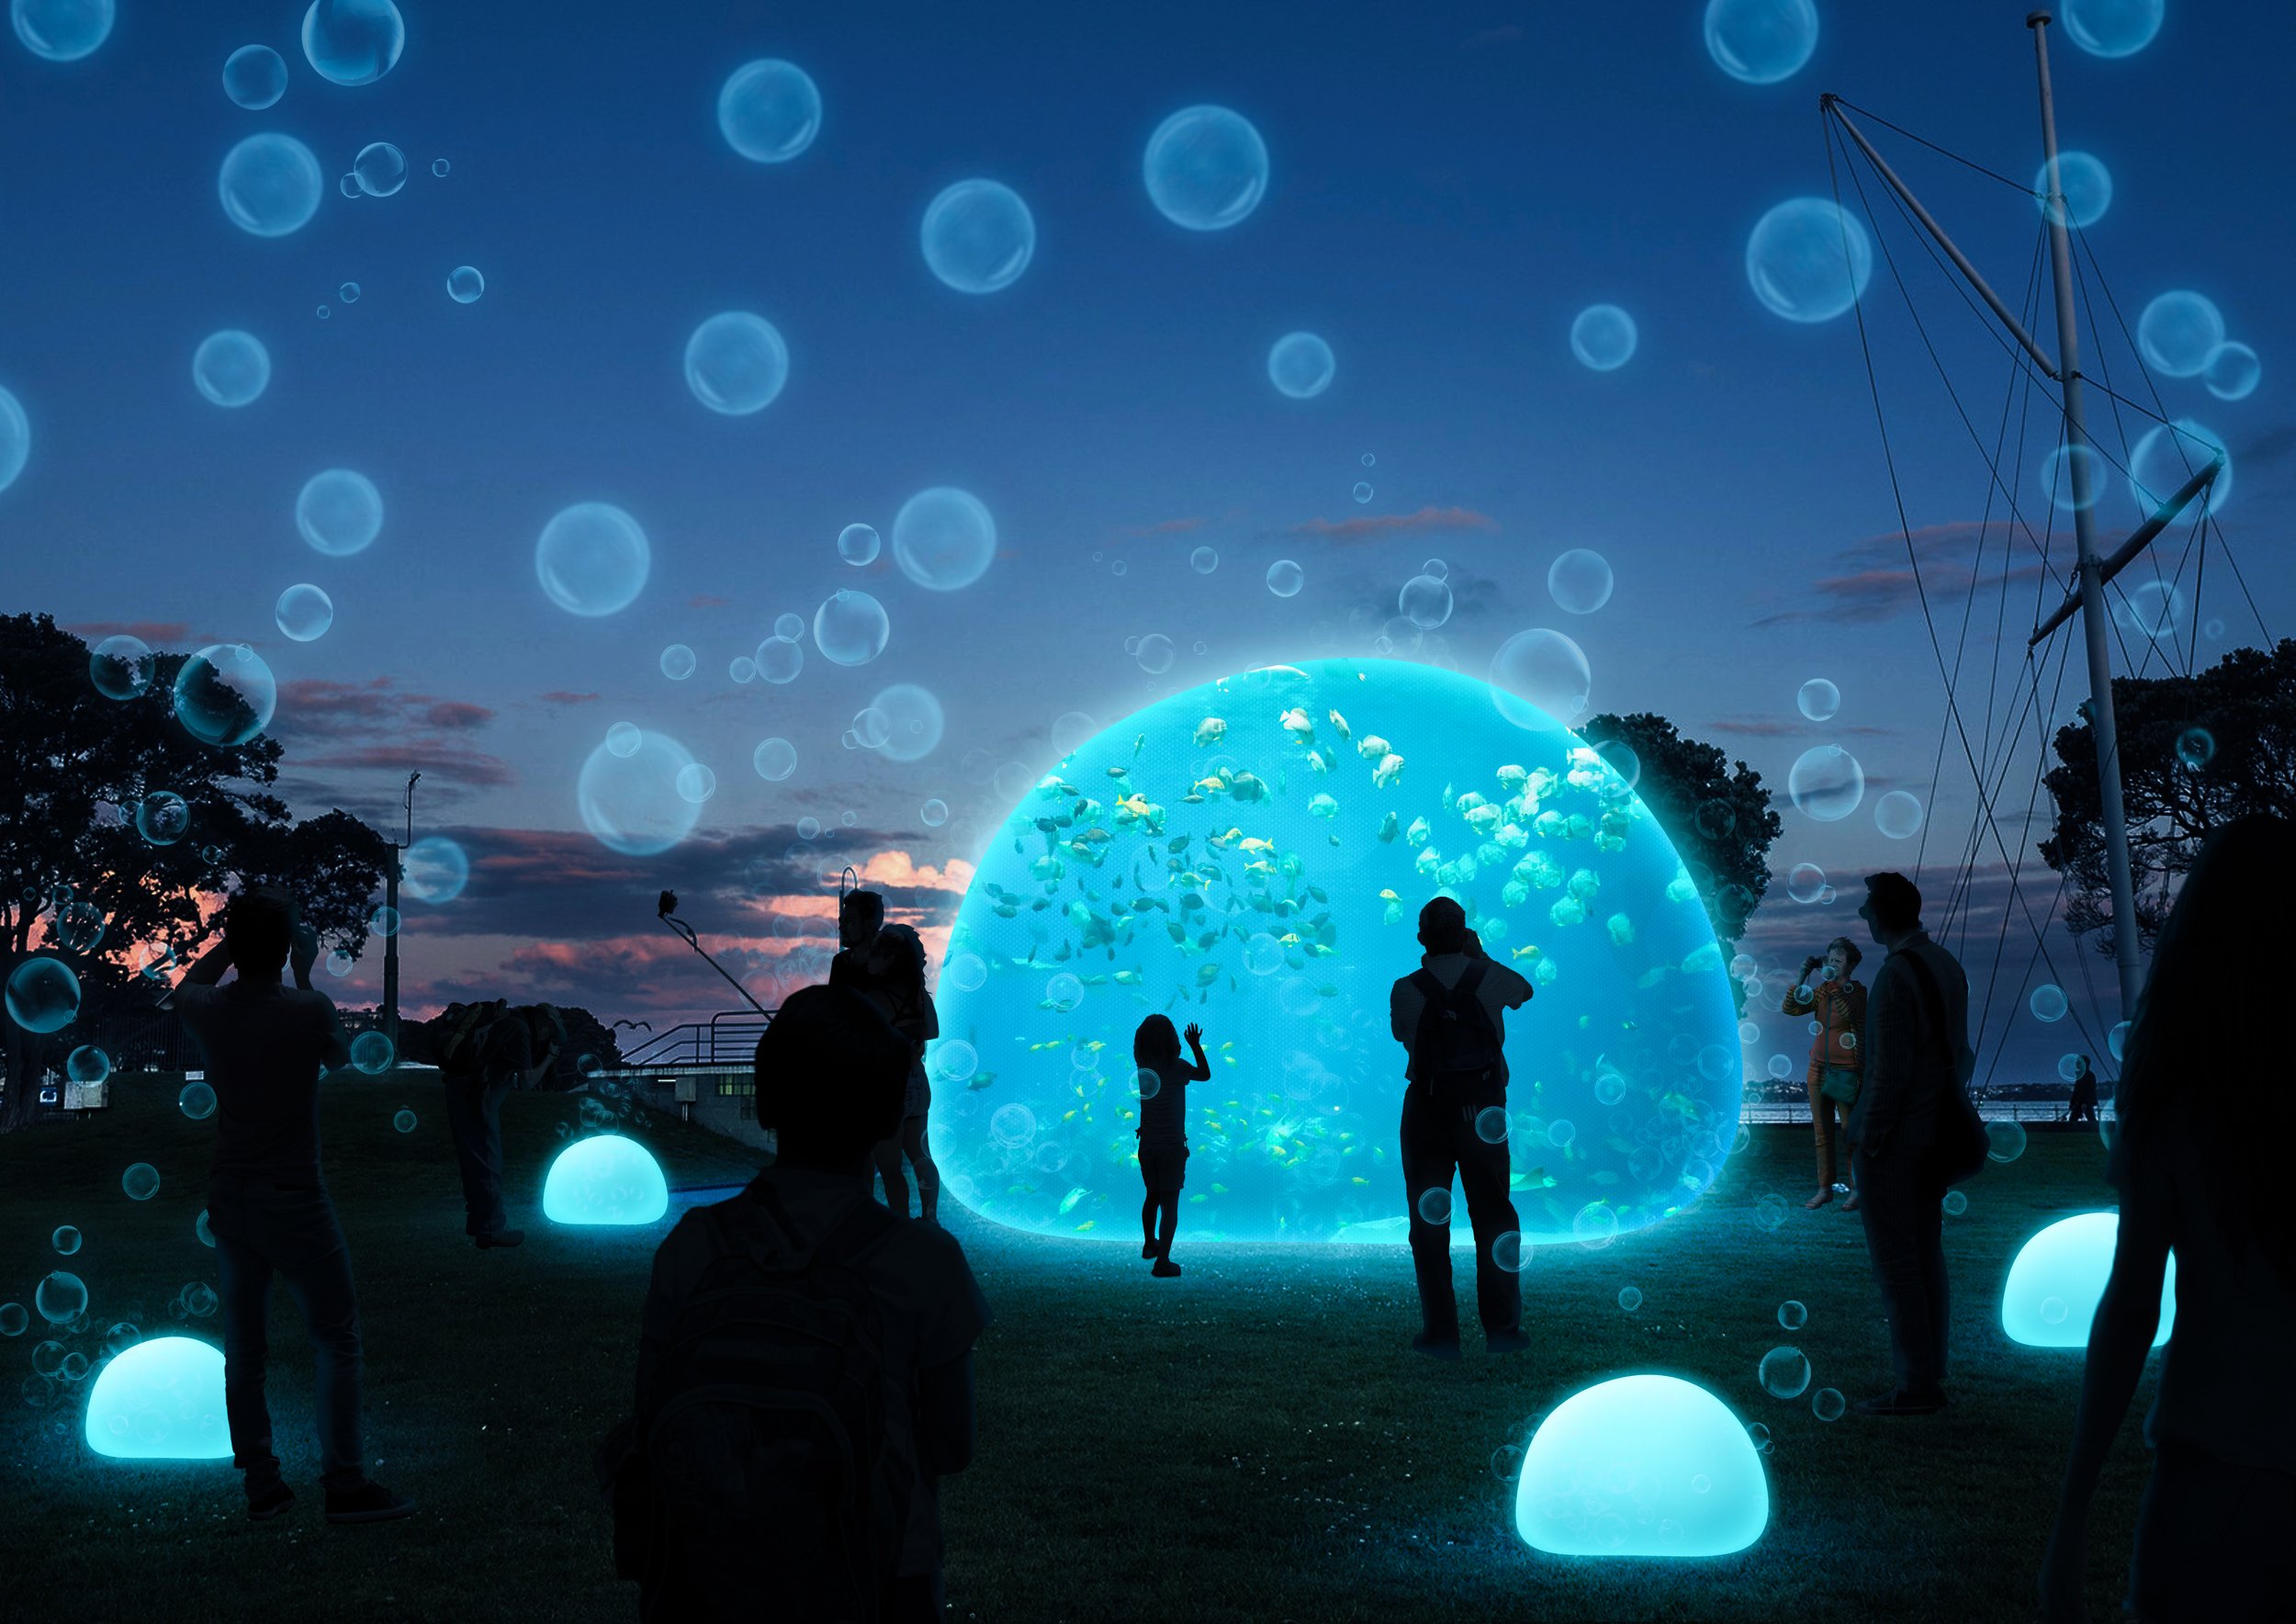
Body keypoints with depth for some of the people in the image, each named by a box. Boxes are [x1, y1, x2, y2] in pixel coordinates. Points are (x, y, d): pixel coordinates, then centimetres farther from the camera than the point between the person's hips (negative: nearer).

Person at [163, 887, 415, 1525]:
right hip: (293, 1200, -5)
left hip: (229, 1201, 5)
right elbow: (340, 1056, 8)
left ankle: (261, 1485, 18)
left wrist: (236, 939, 22)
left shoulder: (208, 1011, -4)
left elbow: (187, 986, 23)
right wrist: (304, 975, 11)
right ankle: (344, 1483, 3)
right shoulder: (308, 1010, -15)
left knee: (243, 1345, 12)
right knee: (336, 1338, 4)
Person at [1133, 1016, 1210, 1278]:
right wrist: (1196, 1046, 9)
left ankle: (1149, 1244, 39)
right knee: (1170, 1202, -1)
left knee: (1152, 1196, 23)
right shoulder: (1176, 1067, -16)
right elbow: (1205, 1074, 1)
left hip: (1147, 1144, 5)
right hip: (1172, 1145, -5)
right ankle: (1163, 1260, -6)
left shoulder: (1140, 1068, -6)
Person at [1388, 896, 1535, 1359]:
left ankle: (1440, 1332, 6)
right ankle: (1502, 1328, 9)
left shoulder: (1406, 991, -7)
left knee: (1430, 1220, 6)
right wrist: (1480, 955, 29)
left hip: (1427, 1112, -1)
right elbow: (1525, 990, 20)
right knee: (1494, 1215, 10)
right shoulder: (1489, 979, -3)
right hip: (1483, 1108, 1)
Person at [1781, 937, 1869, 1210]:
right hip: (1819, 1069, 5)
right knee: (1822, 1132, 8)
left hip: (1846, 1072, -5)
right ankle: (1825, 1189, 14)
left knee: (1849, 1133, -3)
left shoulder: (1857, 990, -5)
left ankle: (1857, 1190, 5)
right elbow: (1790, 1008, 0)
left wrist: (1833, 981, -25)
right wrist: (1803, 976, -7)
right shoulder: (1822, 991, 9)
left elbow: (1849, 1012, -23)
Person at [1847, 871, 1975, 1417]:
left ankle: (1917, 1386, -2)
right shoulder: (1949, 967, 7)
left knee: (1895, 1264, -4)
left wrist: (1868, 1140, -14)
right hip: (1935, 1136, 9)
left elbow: (1890, 1069, -20)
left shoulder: (1895, 976, -18)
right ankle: (1931, 1377, 17)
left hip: (1892, 1140, -9)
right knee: (1926, 1259, 12)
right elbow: (1961, 1054, 13)